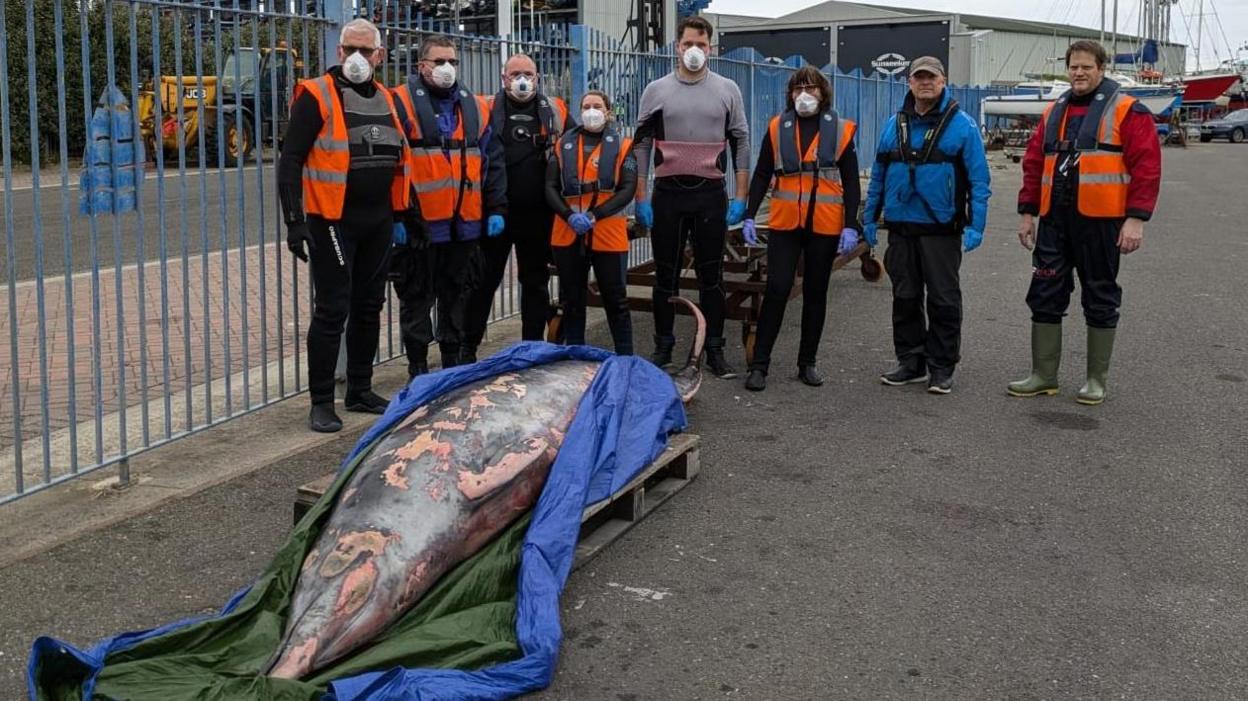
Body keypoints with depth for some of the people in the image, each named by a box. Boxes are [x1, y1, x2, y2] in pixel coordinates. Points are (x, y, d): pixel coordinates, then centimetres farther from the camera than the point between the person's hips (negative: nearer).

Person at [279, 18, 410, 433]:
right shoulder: (317, 96, -8)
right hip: (334, 223, -6)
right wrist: (294, 221, -17)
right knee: (332, 311, -5)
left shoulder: (386, 100, 12)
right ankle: (321, 402, 5)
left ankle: (360, 391, 26)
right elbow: (290, 161, -11)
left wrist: (400, 213, 17)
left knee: (369, 307, 13)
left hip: (378, 223, 7)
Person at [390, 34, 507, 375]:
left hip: (465, 224, 5)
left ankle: (454, 362, 24)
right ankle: (418, 367, 13)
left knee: (457, 296, 13)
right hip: (419, 223, -5)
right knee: (417, 298, 3)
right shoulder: (402, 103, -4)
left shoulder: (476, 107, 13)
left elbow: (492, 162, 15)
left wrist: (497, 209, 8)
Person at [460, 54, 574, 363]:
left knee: (536, 282, 10)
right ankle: (468, 346, 12)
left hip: (538, 214, 2)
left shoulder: (556, 111, 7)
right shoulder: (487, 111, 2)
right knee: (484, 279, 4)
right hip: (495, 212, -2)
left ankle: (533, 347, 20)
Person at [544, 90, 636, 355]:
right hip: (567, 235, 3)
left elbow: (627, 189, -5)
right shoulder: (564, 145, 12)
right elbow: (551, 187, 5)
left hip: (608, 234, -3)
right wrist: (570, 216, -13)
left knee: (616, 301, 2)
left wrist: (595, 216, -16)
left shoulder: (622, 146, 5)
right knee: (572, 301, 10)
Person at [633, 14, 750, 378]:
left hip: (711, 195, 0)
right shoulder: (657, 90, 4)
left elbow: (741, 143, 6)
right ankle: (663, 347, 17)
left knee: (711, 275, 4)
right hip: (667, 194, 0)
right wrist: (641, 197, 0)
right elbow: (641, 144, 6)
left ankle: (715, 350, 12)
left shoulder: (727, 90, 4)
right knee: (665, 275, 7)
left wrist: (740, 198, -1)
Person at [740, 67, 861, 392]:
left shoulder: (841, 130, 2)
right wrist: (749, 216, 0)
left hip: (825, 227, 0)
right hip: (785, 224, 0)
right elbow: (761, 175, 7)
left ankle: (807, 363, 20)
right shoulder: (777, 127, 4)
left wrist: (851, 226, -5)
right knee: (776, 291, -5)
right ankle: (759, 364, 0)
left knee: (815, 294, 10)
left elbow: (851, 183, 2)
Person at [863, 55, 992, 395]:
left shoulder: (962, 125, -3)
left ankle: (942, 367, 12)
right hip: (901, 228, 4)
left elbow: (978, 180, -6)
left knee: (943, 300, 3)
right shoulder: (894, 125, 9)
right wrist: (869, 219, 11)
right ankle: (910, 361, 21)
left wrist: (976, 227, -12)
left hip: (941, 230, -4)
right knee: (905, 298, 10)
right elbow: (878, 176, 14)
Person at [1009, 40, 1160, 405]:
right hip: (1055, 220, 5)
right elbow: (1034, 164, 16)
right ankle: (1043, 375, 16)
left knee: (1100, 299, 5)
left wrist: (1136, 218, -16)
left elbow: (1146, 167, -9)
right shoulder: (1054, 112, 14)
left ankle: (1096, 380, 14)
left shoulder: (1127, 111, -3)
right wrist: (1027, 211, 11)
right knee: (1045, 296, 6)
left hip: (1101, 221, -5)